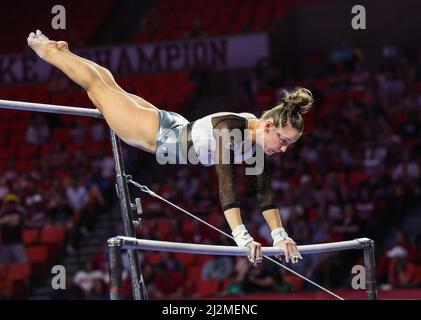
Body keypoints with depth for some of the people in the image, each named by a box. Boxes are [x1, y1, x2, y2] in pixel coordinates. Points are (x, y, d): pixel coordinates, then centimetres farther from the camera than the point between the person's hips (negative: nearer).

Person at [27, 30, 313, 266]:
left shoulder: (259, 138, -16)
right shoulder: (229, 128, -40)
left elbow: (265, 192, -9)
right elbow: (226, 184, -47)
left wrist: (280, 236, -16)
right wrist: (243, 238, -52)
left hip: (176, 132, 7)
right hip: (157, 135, -7)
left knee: (115, 90, 27)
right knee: (98, 87, 13)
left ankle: (61, 51, 49)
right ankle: (47, 48, 34)